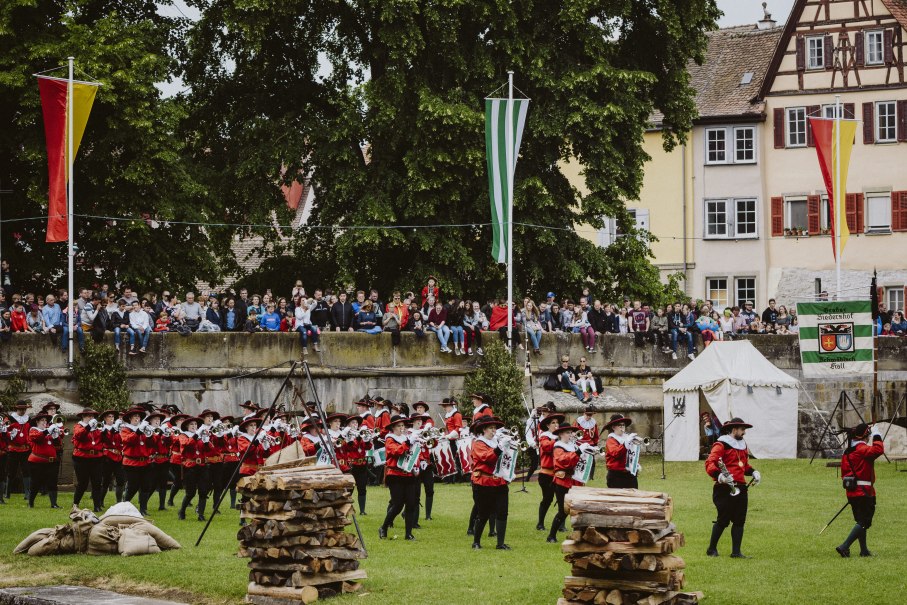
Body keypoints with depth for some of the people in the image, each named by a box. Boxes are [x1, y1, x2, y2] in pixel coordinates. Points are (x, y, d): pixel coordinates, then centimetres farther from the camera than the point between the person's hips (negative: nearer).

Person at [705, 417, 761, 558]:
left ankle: (736, 552, 10)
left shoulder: (742, 445, 19)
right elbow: (709, 464, -18)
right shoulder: (721, 445, -9)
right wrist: (719, 476, -34)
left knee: (739, 521, 5)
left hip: (740, 488, 8)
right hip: (724, 489, -8)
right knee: (723, 520, -5)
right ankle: (712, 549, 11)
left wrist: (753, 472, 12)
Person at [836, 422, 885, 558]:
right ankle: (844, 547, -15)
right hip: (864, 491, -9)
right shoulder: (862, 449, -13)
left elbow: (844, 473, 18)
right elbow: (878, 450, -30)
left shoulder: (847, 452, 14)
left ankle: (864, 550, 21)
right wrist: (877, 436, -15)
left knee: (861, 521, 17)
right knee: (864, 522, -7)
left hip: (852, 492, 9)